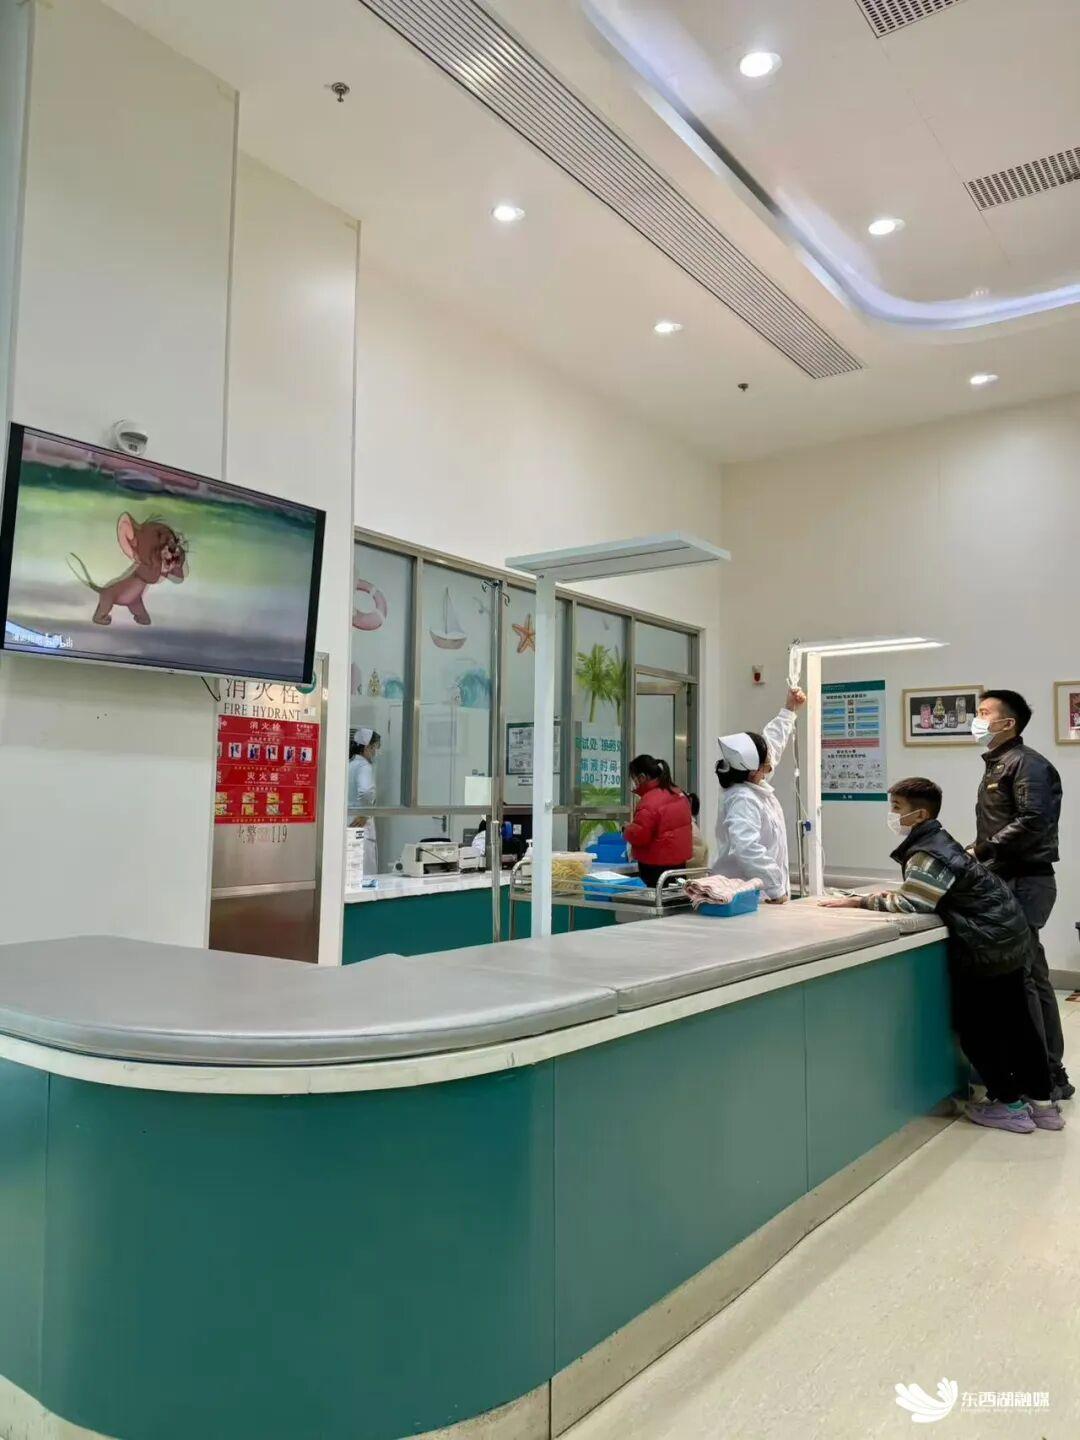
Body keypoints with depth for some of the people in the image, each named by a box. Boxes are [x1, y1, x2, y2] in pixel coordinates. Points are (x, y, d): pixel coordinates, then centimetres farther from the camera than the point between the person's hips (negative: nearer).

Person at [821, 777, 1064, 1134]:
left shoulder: (929, 854, -22)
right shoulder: (936, 841, 11)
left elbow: (907, 902, -30)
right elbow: (917, 895, 10)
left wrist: (857, 901, -23)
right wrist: (869, 898, -2)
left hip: (987, 946, -10)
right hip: (1008, 938, 10)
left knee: (974, 1027, 4)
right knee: (1014, 1023, 16)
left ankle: (1009, 1105, 14)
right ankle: (1042, 1102, 25)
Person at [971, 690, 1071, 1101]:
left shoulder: (1026, 763, -11)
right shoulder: (997, 764, 18)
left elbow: (1033, 821, -24)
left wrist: (979, 851, -19)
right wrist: (977, 854, 3)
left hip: (1024, 882, -10)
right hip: (1009, 881, 10)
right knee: (1031, 975, 14)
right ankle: (1051, 1072, 24)